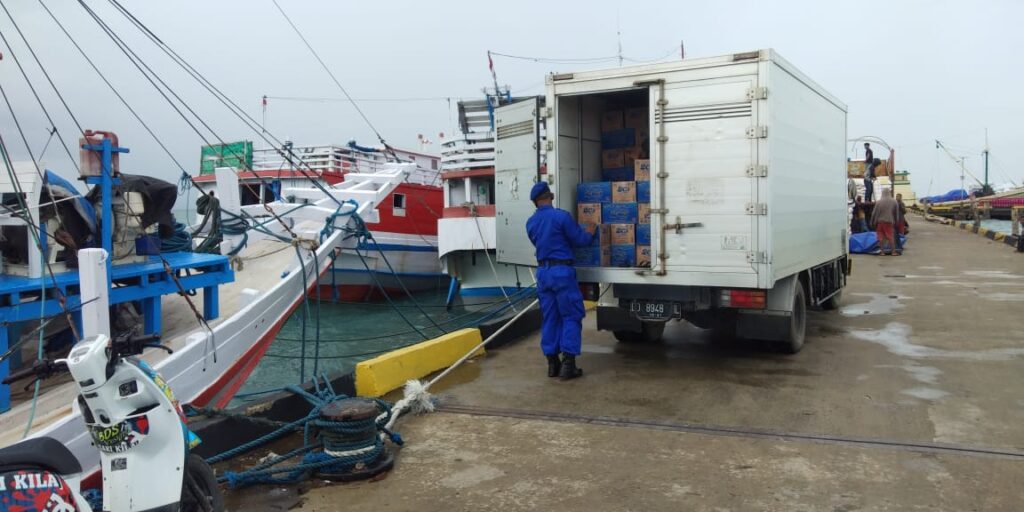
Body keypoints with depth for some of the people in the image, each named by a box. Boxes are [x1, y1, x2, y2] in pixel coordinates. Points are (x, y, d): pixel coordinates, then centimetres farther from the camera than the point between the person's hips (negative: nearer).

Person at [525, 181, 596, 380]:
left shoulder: (531, 223, 8)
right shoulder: (561, 216, -11)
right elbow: (580, 240, -5)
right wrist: (590, 232, 17)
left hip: (543, 272, 6)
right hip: (562, 271, -6)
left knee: (549, 318, 10)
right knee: (571, 316, 1)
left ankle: (552, 363, 13)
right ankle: (568, 363, -4)